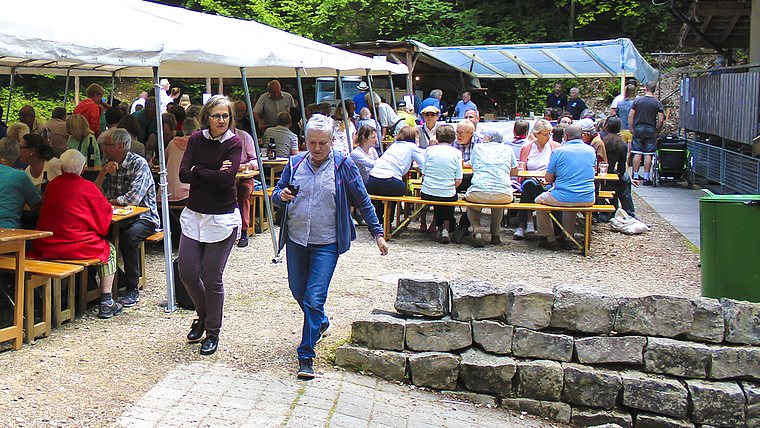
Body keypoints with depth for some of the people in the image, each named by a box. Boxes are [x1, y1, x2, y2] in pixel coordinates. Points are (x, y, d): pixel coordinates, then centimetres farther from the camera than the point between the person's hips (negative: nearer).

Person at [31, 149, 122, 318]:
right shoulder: (87, 187, -8)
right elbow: (106, 211, -2)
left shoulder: (52, 185, 6)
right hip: (77, 246, -6)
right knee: (109, 250, 17)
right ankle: (106, 303, 12)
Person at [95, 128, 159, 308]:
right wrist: (102, 174, -11)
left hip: (143, 217, -6)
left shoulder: (139, 164, -11)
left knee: (129, 236, -34)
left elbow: (133, 199, -21)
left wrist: (109, 202, -7)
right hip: (119, 218, 6)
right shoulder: (108, 165, 11)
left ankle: (133, 290, -20)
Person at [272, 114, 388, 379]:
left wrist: (377, 232, 0)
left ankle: (306, 356, 0)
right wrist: (281, 195, -13)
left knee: (314, 298, -10)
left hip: (327, 243, -4)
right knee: (298, 292, 16)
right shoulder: (295, 164, 2)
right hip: (296, 239, 4)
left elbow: (363, 202, 1)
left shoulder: (343, 165, -6)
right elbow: (276, 194, 11)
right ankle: (321, 323, 47)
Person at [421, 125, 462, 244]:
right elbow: (458, 180, -3)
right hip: (448, 194, -1)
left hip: (427, 193, 1)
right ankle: (446, 227, 17)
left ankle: (439, 227, 34)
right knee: (449, 201, 35)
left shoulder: (429, 150, 0)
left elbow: (423, 174, 3)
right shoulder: (457, 153, -2)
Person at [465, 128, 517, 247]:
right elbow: (514, 172, 26)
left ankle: (476, 229, 9)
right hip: (503, 196, 2)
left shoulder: (478, 147, 14)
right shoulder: (507, 149, 16)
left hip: (479, 194, -2)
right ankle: (495, 234, 33)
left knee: (469, 199, 32)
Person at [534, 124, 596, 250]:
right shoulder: (591, 150, 5)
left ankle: (550, 240, 22)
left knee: (539, 200, 23)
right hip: (588, 200, 5)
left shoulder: (558, 151, -7)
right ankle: (568, 238, 31)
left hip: (564, 198, -5)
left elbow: (548, 179, -2)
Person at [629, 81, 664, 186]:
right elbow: (661, 120, -4)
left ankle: (635, 176, 7)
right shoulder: (657, 103, -1)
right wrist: (657, 131, 9)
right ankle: (646, 178, 2)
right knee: (648, 154, 0)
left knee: (637, 154, 4)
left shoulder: (637, 100, 0)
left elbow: (630, 116, -2)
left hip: (638, 129, 1)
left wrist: (631, 129, 6)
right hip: (650, 130, -1)